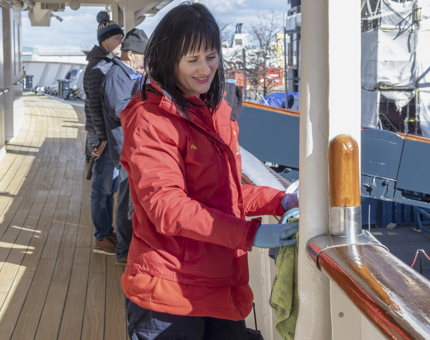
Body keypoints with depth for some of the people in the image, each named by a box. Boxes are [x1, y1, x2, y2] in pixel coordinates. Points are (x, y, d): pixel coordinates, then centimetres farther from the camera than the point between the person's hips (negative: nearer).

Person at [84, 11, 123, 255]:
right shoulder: (97, 67, -15)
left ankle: (108, 232, 25)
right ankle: (102, 239, 6)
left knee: (111, 186, 15)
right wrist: (103, 137, -21)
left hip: (113, 133, 9)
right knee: (103, 187, -2)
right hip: (103, 135, -9)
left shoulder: (109, 65, 15)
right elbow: (95, 104, -20)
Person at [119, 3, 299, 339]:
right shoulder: (150, 121, -12)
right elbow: (167, 208, -21)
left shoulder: (217, 112, 14)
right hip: (170, 294, -7)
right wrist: (250, 234, -27)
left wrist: (279, 201, 3)